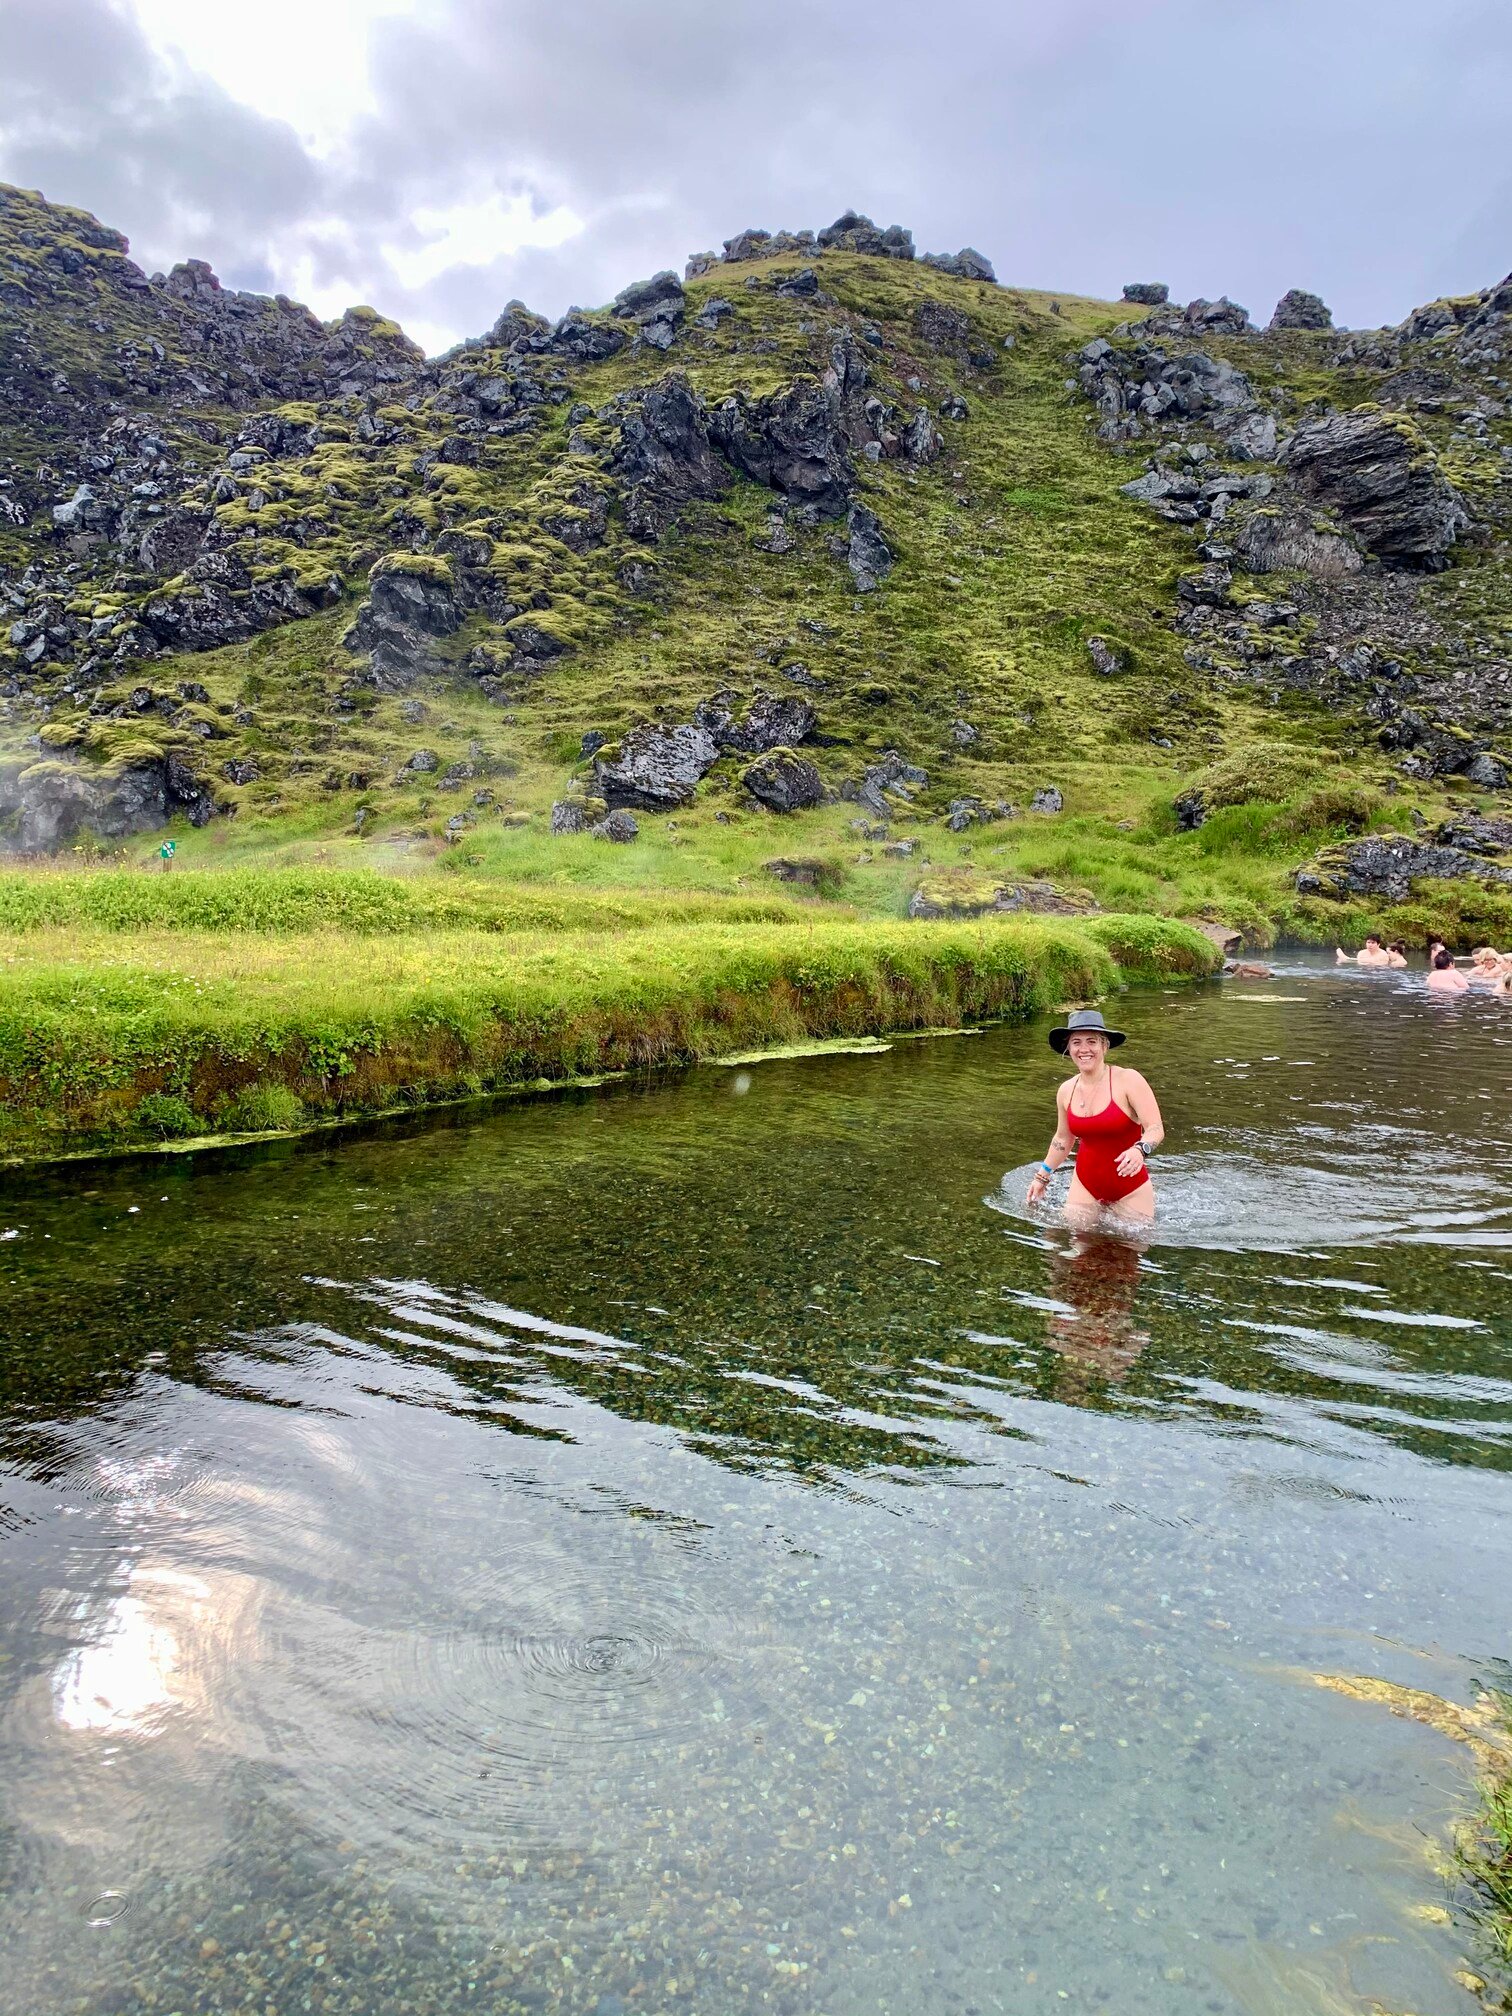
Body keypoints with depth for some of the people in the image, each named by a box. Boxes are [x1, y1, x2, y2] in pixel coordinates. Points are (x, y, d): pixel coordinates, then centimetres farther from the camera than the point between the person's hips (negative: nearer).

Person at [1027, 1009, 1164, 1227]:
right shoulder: (1066, 1091, 1)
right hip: (1085, 1185, 4)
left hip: (1130, 1189, -4)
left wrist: (1140, 1150, -40)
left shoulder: (1128, 1080, -15)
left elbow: (1156, 1129, -20)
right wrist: (1043, 1176, 20)